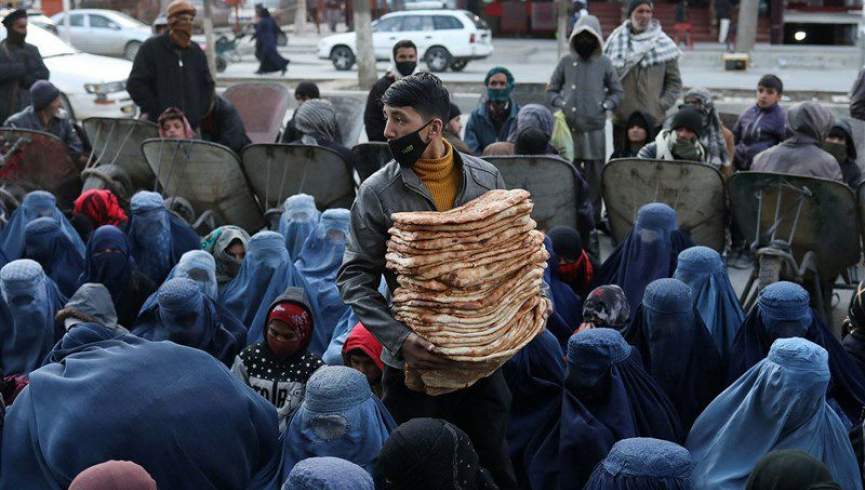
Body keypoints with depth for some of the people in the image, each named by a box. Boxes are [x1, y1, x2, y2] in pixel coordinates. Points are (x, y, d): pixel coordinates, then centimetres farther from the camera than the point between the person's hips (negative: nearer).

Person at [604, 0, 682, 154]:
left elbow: (674, 81, 8)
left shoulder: (663, 44, 2)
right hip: (621, 118, 1)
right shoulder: (616, 40, 4)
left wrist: (662, 105, -2)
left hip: (653, 120, -1)